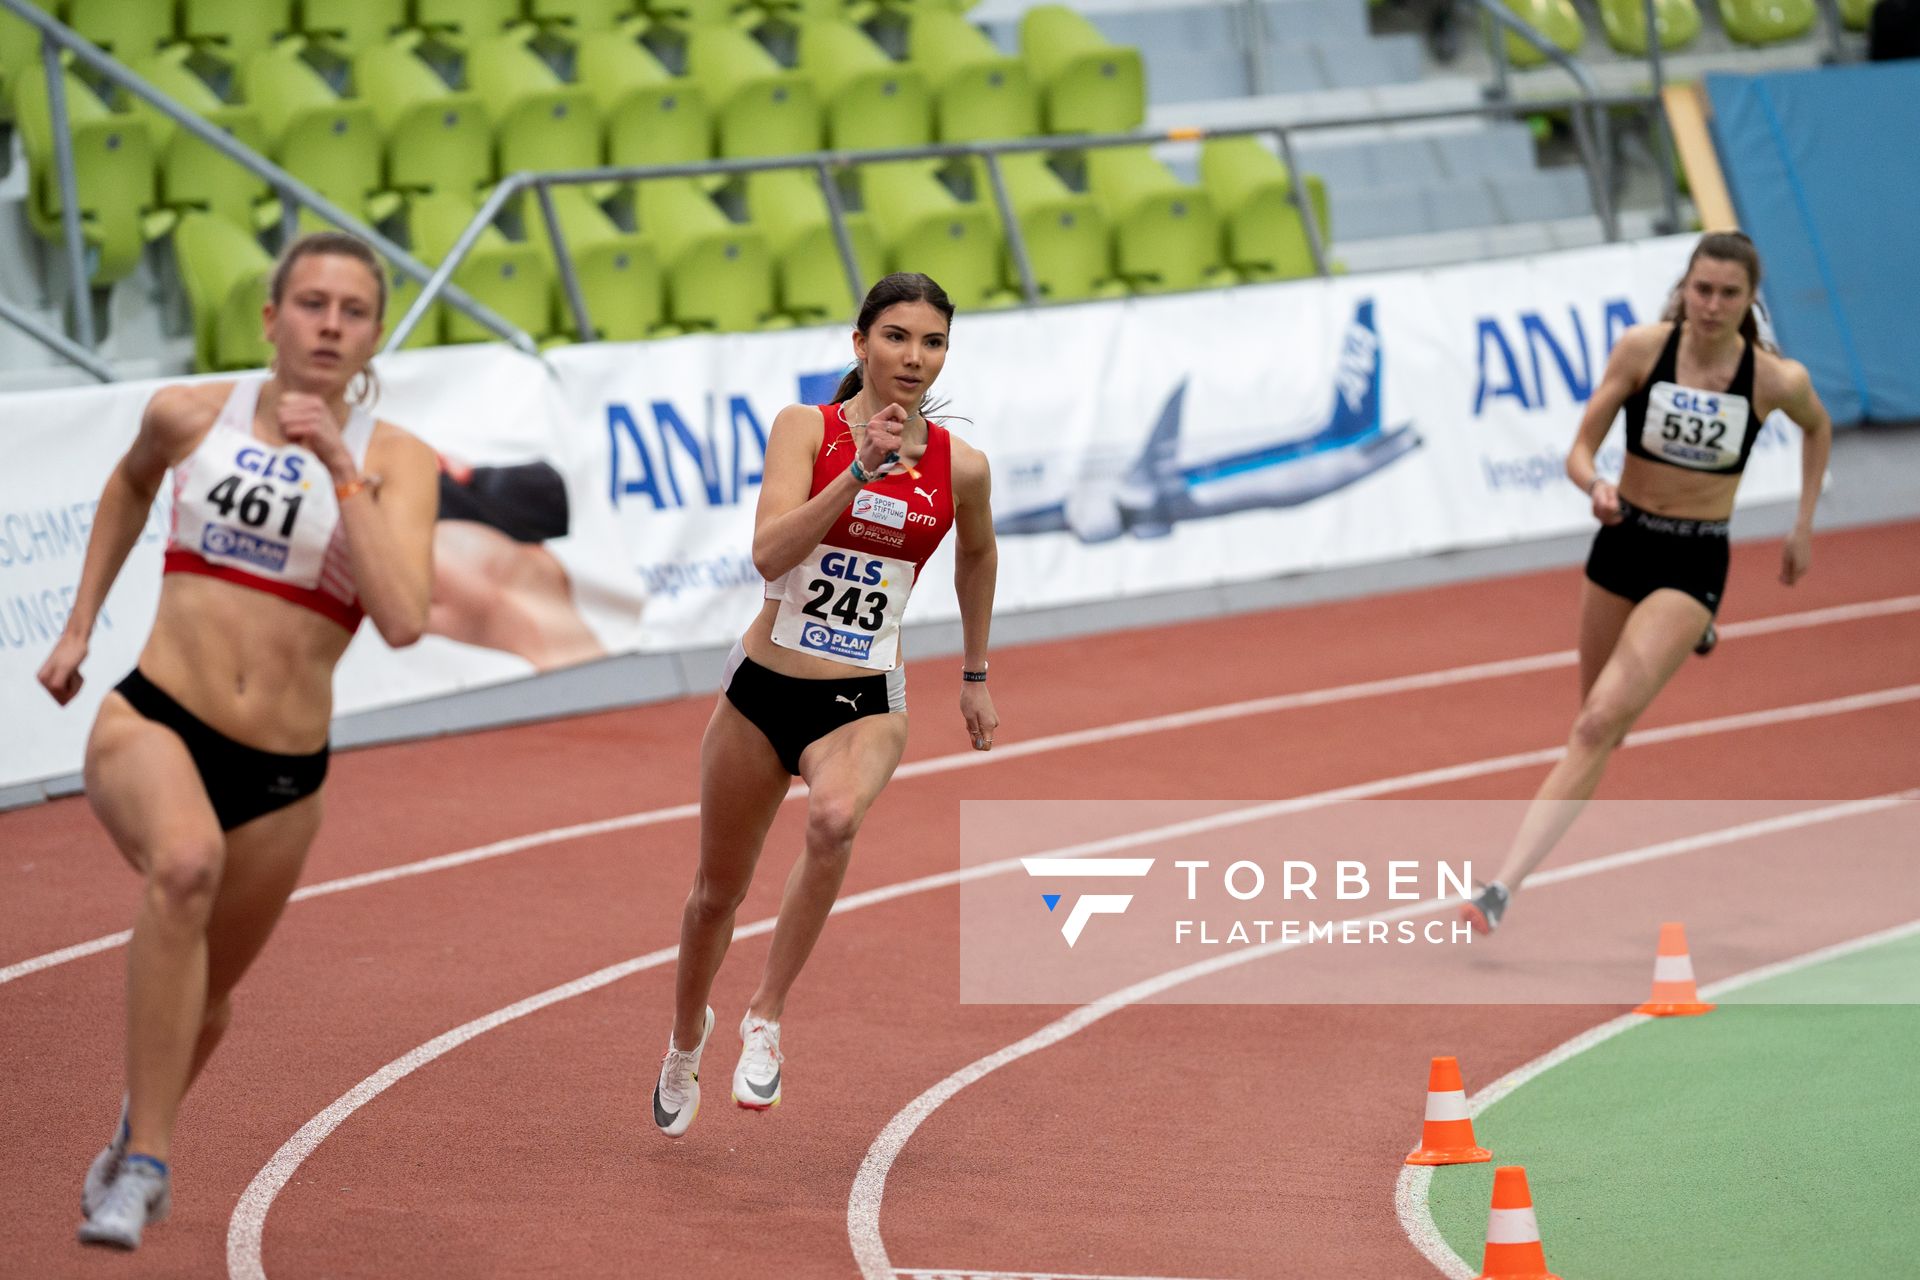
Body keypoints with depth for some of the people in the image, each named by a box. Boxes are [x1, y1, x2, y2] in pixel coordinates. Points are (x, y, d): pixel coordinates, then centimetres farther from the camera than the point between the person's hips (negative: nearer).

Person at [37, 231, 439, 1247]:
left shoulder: (395, 461, -5)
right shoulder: (190, 414, 0)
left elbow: (403, 620, -21)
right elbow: (130, 484, 25)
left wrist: (340, 469, -23)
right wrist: (78, 625, 22)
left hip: (281, 777, 2)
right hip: (153, 718, -2)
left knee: (208, 992, 17)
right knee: (186, 861, -35)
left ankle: (131, 1144, 51)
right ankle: (146, 1160, -31)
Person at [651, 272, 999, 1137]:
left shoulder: (959, 467, -1)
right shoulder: (806, 428, -7)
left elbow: (977, 556, 21)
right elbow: (769, 552, -20)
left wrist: (975, 675, 26)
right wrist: (859, 470, -27)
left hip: (864, 704, 0)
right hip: (763, 687, 0)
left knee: (835, 819, -35)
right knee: (717, 893, 14)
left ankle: (766, 1017, -21)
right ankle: (687, 1034, 44)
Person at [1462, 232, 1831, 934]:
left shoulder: (1776, 380, -13)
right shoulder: (1641, 348, -13)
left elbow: (1818, 427, 12)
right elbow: (1580, 451, -8)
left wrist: (1804, 525, 12)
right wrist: (1596, 486, -31)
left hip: (1694, 564, -3)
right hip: (1621, 542, 3)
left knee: (1598, 724, -19)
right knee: (1597, 727, 20)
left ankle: (1503, 889, -23)